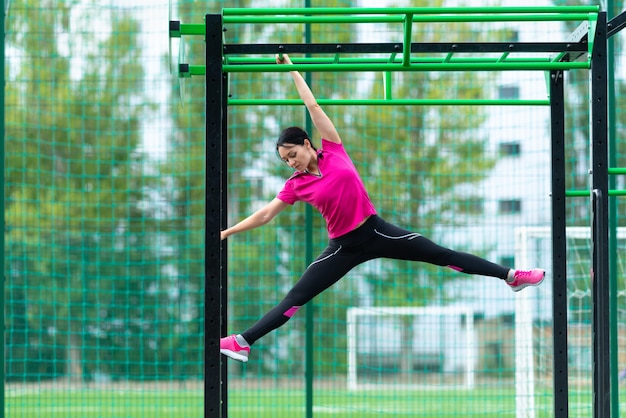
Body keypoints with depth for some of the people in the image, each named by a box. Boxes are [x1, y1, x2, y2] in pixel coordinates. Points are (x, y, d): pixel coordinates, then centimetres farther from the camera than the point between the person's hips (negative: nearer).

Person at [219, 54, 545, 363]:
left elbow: (313, 107, -5)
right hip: (344, 247, 0)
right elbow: (265, 214, 1)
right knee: (296, 297, -5)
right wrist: (226, 232, -3)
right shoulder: (295, 185, -2)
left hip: (375, 232, 0)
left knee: (442, 255, 2)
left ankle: (510, 276, 9)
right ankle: (243, 342, -5)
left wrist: (293, 70, -6)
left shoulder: (334, 151, -5)